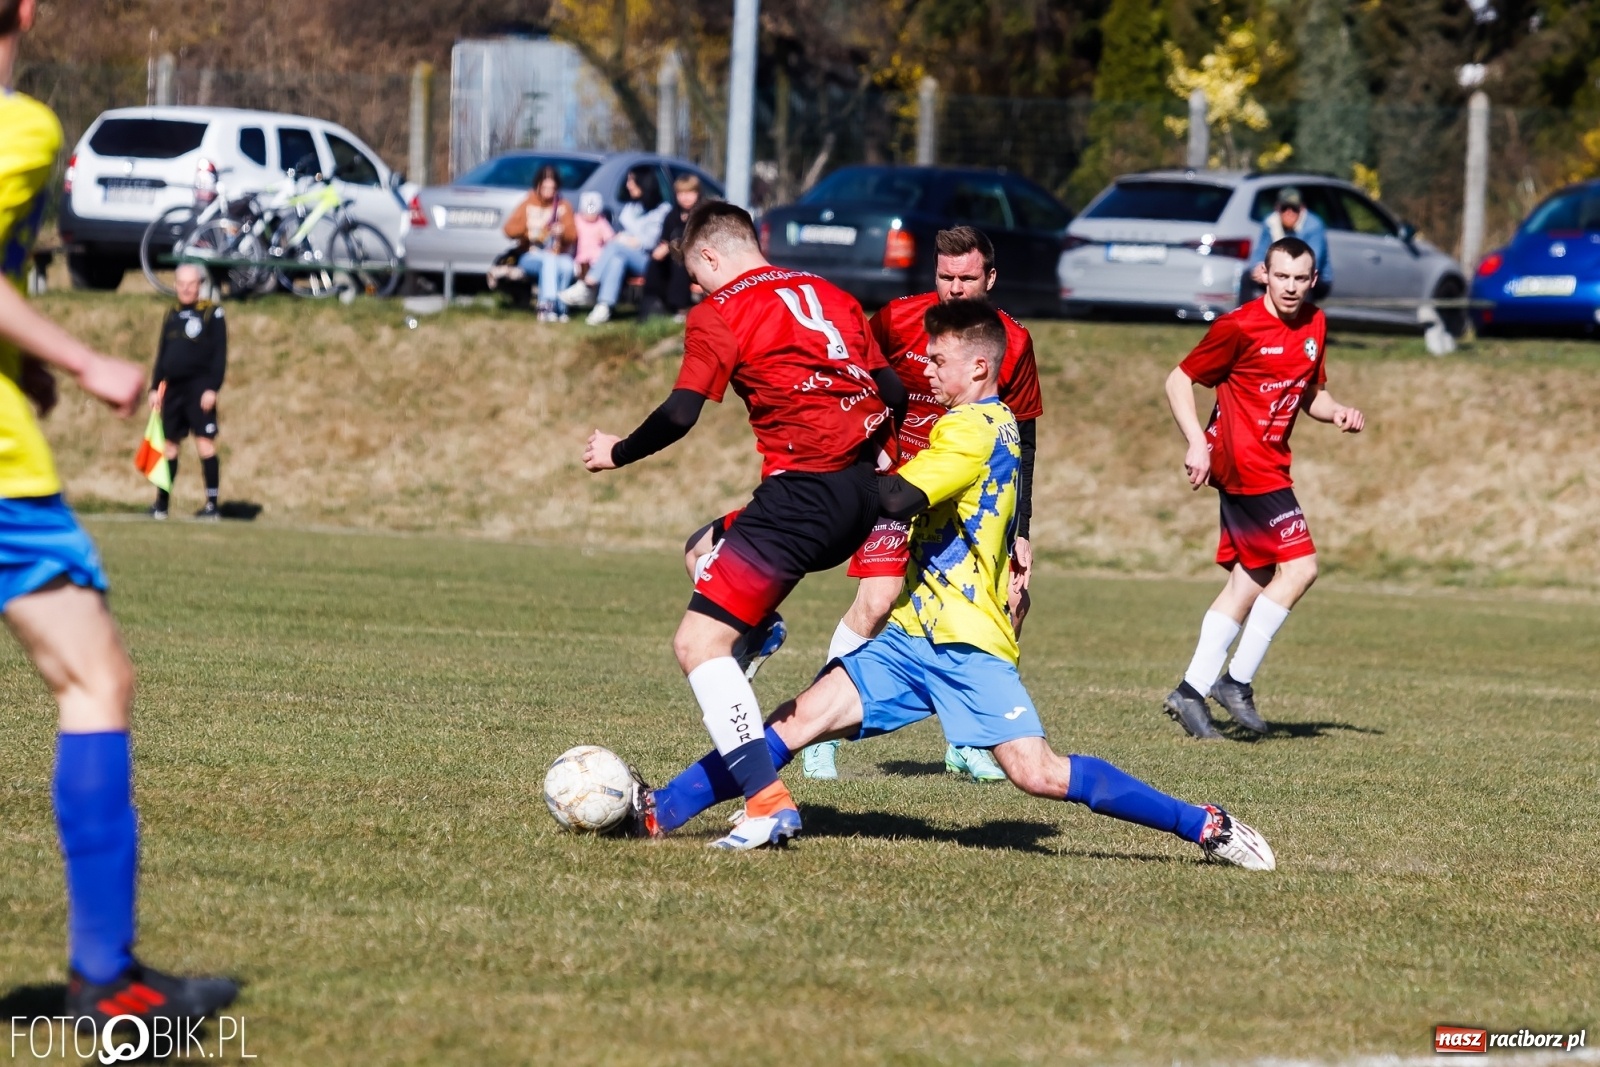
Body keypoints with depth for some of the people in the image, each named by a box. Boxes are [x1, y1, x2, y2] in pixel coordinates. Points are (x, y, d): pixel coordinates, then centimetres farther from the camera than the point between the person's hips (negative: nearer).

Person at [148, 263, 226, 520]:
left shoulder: (212, 313, -2)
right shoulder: (171, 316, 15)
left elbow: (219, 354, -7)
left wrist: (212, 388, -14)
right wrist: (155, 388, 13)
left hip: (199, 386, -6)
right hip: (172, 388, 6)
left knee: (205, 442, -10)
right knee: (169, 443, 10)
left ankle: (212, 504, -9)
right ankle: (161, 503, 18)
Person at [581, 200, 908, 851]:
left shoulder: (720, 313, -2)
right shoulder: (831, 297, 18)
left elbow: (680, 416, -10)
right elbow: (893, 393, 17)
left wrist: (617, 452, 7)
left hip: (804, 492, -8)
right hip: (862, 495, 9)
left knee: (698, 643, -8)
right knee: (705, 549, 31)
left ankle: (768, 802, -19)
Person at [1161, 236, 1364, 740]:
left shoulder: (1315, 325, 9)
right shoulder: (1239, 326, -12)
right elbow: (1179, 381, -7)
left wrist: (1337, 412, -1)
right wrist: (1196, 443, -17)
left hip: (1268, 463, 9)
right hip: (1242, 460, -8)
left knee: (1251, 581, 9)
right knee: (1298, 567, -13)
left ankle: (1192, 691, 14)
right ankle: (1237, 682, -8)